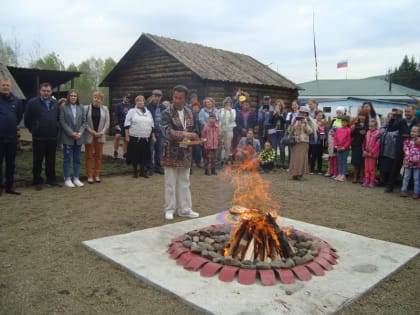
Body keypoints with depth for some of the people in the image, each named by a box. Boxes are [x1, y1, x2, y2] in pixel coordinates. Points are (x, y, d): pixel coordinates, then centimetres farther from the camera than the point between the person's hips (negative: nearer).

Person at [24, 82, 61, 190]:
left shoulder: (55, 103, 8)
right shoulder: (32, 102, -5)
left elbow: (58, 118, 19)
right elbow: (27, 118, 1)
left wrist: (55, 129, 11)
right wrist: (33, 130, 3)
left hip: (53, 137, 4)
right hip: (38, 137, -3)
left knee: (51, 160, 11)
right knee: (38, 161, 4)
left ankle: (51, 179, 21)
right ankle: (37, 181, 14)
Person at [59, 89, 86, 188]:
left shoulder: (81, 107, 7)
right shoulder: (63, 107, -3)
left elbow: (84, 122, 7)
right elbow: (62, 122, -7)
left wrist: (80, 133, -7)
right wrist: (71, 133, -13)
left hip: (78, 138, 4)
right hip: (67, 137, -3)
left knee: (77, 159, 8)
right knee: (67, 159, 2)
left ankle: (76, 178, 17)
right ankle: (67, 179, 10)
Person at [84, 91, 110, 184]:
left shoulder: (105, 109, 7)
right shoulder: (86, 108, -1)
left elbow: (107, 121, 5)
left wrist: (103, 131, -9)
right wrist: (91, 131, -13)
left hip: (100, 136, 2)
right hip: (89, 135, -2)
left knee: (99, 155, 7)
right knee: (89, 156, 2)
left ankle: (97, 175, 16)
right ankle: (89, 176, 8)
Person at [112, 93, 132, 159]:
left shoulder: (131, 106, 11)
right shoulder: (118, 106, 1)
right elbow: (115, 115, -3)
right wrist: (116, 124, -12)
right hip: (120, 125, -4)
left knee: (126, 139, 9)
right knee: (117, 136, -20)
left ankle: (124, 153, 19)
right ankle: (115, 151, -6)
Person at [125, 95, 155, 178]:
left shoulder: (148, 112, 15)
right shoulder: (131, 111, 3)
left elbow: (152, 125, 18)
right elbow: (127, 125, -1)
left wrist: (153, 136, 14)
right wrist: (127, 136, -7)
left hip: (146, 138, 3)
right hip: (134, 138, -3)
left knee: (144, 155, 6)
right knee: (135, 155, 2)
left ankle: (143, 171, 18)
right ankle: (135, 171, 16)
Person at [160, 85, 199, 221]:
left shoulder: (189, 113, 9)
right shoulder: (166, 113, -8)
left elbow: (192, 130, 16)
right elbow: (167, 132, -21)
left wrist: (193, 138, -6)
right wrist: (185, 134, -30)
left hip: (185, 153, 5)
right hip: (171, 153, -5)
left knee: (184, 182, 11)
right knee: (170, 183, 3)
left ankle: (185, 209, 20)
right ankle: (169, 210, 15)